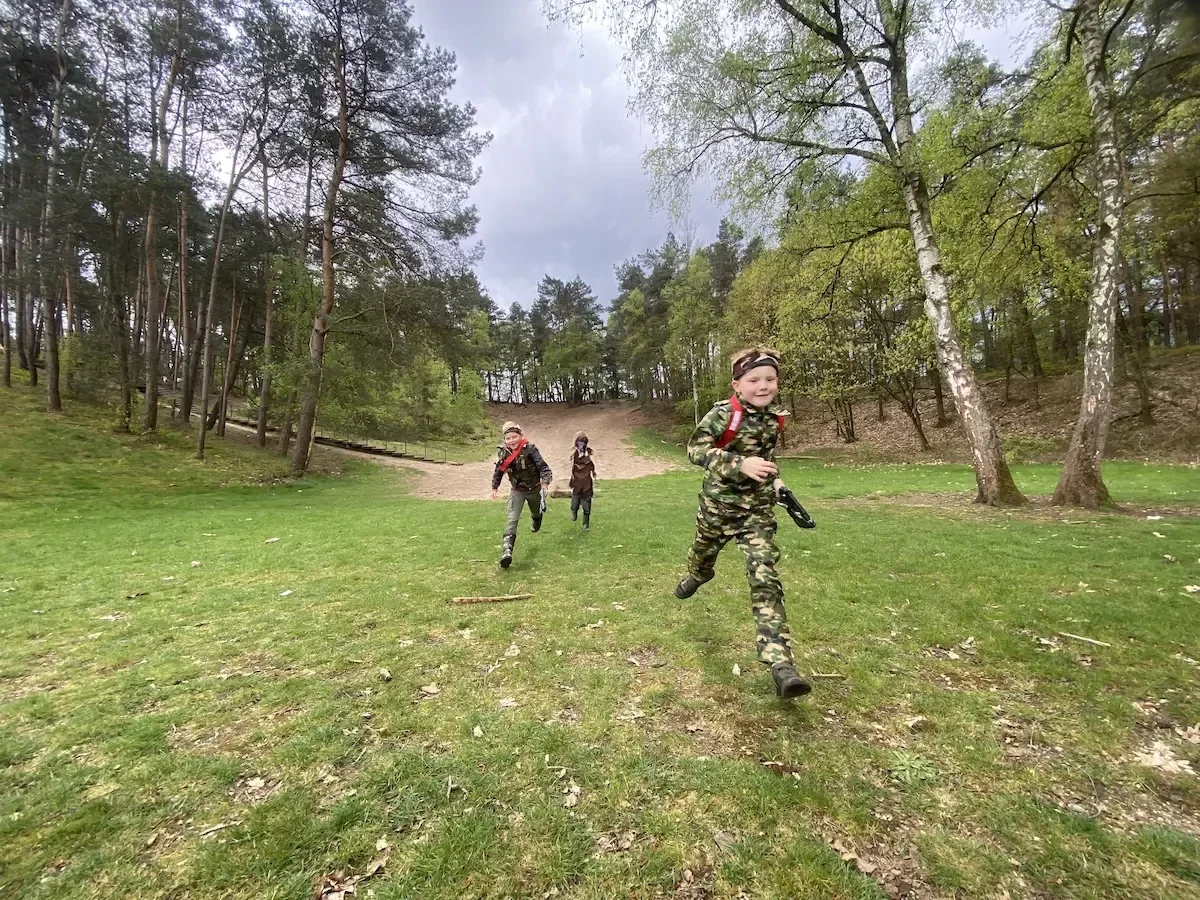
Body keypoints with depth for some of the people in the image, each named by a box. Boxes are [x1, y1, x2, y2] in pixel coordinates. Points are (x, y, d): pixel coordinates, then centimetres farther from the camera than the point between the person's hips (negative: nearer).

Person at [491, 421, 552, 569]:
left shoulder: (530, 449, -24)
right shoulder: (503, 452, -11)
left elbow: (542, 466, -28)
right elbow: (499, 470, 5)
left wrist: (545, 483, -43)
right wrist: (495, 487, 10)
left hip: (534, 489, -1)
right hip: (517, 490, 1)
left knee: (535, 513, 27)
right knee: (512, 519, -17)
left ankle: (537, 520, 65)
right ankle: (507, 550, -26)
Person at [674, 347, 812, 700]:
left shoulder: (775, 418, 0)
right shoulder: (723, 413, -16)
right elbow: (696, 449, -25)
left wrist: (774, 480, 10)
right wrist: (741, 465, -34)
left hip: (758, 509, 2)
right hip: (718, 504, -1)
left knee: (765, 579, -11)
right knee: (703, 554, 24)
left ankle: (779, 662, -11)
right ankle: (694, 578, 64)